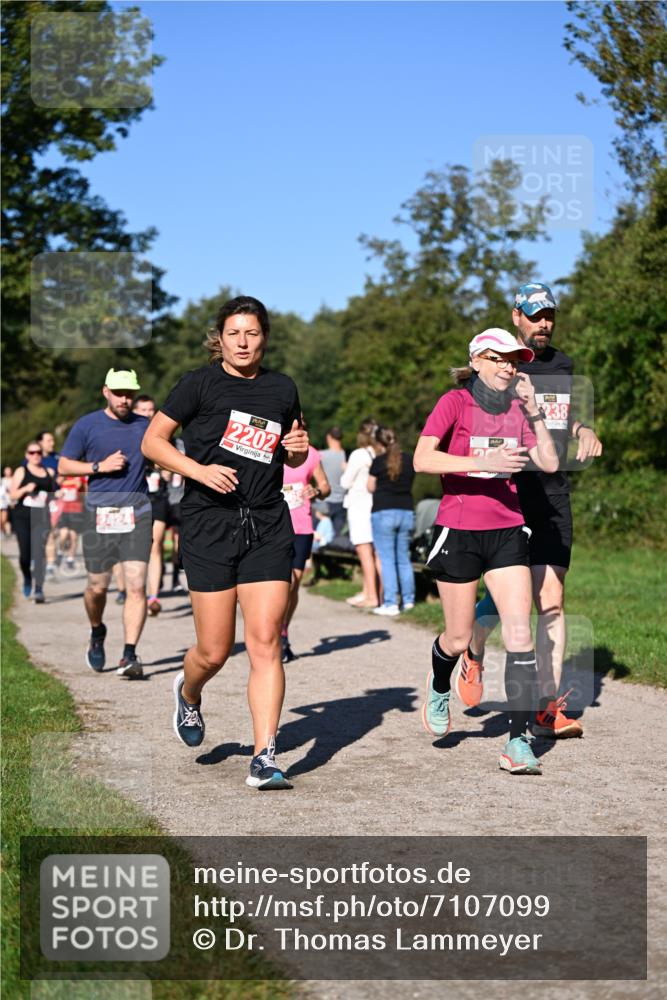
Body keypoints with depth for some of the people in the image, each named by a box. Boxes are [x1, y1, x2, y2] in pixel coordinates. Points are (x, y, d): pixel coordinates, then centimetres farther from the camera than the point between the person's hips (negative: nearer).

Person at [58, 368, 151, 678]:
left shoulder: (145, 426, 11)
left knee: (136, 585, -10)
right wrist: (100, 466, -8)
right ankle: (97, 634, 35)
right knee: (97, 587, 4)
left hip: (137, 513, 1)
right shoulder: (86, 425, 3)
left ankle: (130, 655, -9)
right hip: (99, 513, -1)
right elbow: (64, 466, 4)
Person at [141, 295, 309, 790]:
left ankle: (265, 759, -4)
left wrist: (299, 447, 2)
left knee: (265, 642, -8)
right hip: (209, 524, -2)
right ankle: (188, 694, 36)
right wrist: (199, 469, -13)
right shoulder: (200, 383, 0)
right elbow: (152, 441, 1)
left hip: (268, 526, 3)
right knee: (214, 651, 0)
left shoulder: (283, 388, 11)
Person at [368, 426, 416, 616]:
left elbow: (371, 487, 0)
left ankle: (390, 604, -6)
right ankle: (408, 600, 18)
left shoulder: (379, 461, -8)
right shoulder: (410, 460, 4)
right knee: (404, 558, 15)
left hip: (383, 512, -5)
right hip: (406, 511, 5)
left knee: (387, 559, -3)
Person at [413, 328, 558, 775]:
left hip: (507, 531, 4)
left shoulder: (517, 409, 9)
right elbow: (422, 459, -20)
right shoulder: (454, 403, -7)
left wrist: (534, 412, -8)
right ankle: (439, 688, 42)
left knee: (520, 634, -9)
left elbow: (550, 463, 2)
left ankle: (519, 741, -9)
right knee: (459, 638, 6)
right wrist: (483, 462, -28)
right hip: (459, 531, -4)